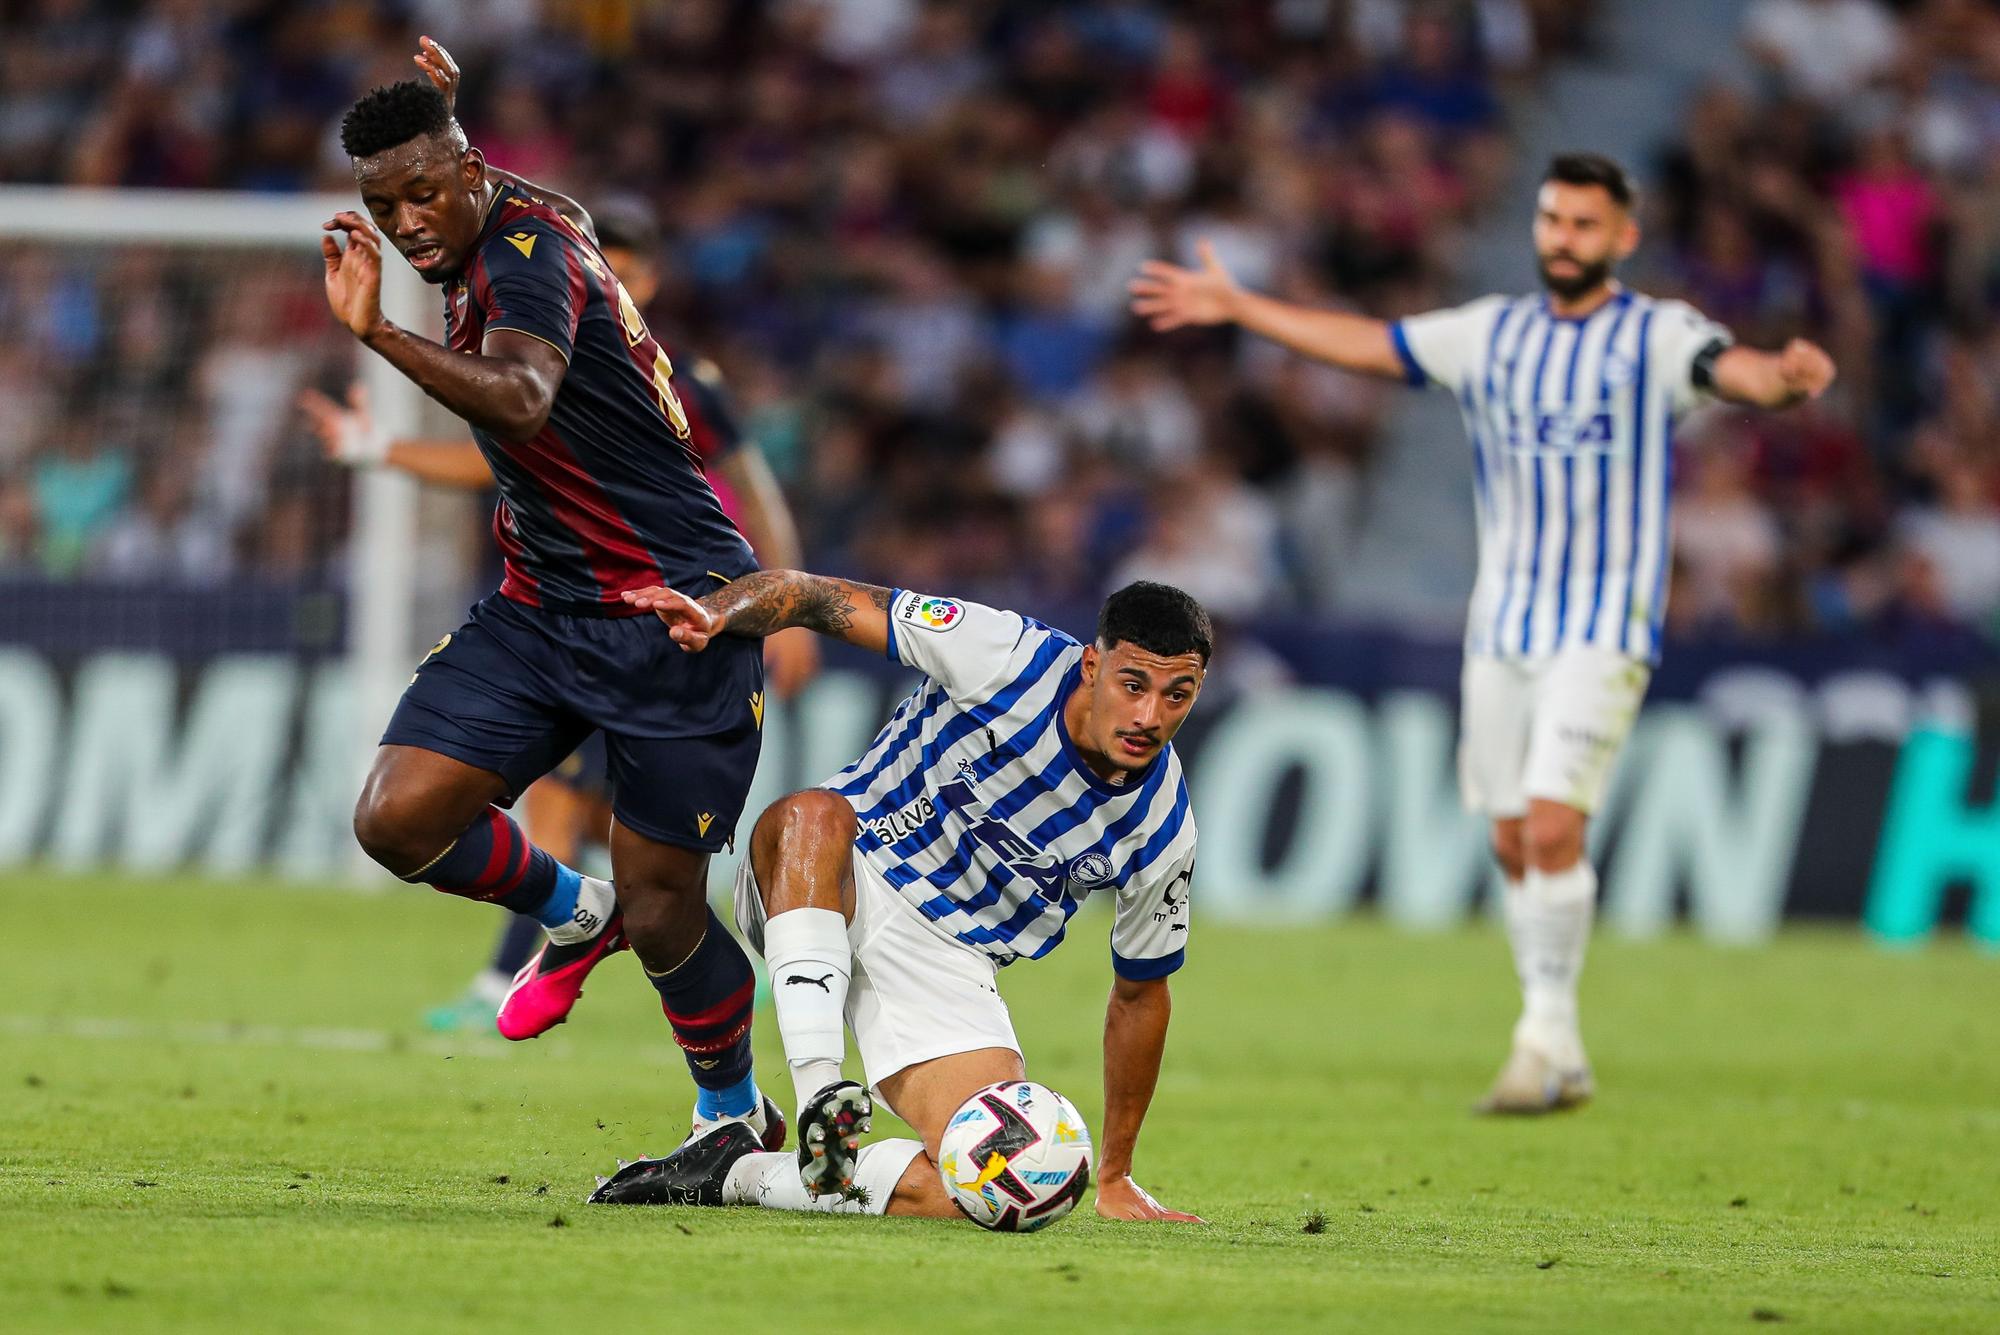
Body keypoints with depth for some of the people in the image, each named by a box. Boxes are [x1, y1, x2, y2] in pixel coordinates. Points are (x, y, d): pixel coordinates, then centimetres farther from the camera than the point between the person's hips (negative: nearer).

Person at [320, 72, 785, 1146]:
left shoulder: (527, 257, -20)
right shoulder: (484, 257, 8)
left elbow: (522, 400, -41)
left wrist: (380, 335, -52)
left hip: (676, 617, -8)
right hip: (544, 604, 8)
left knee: (662, 915, -3)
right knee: (397, 818, -9)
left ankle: (735, 1118, 23)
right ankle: (573, 913, 19)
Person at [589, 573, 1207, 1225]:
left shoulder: (1161, 833, -8)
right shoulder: (1003, 654, -18)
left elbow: (1140, 993, 8)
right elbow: (814, 596, -14)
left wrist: (1114, 1177, 15)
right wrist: (715, 612, -37)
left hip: (946, 959, 2)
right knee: (813, 815, -39)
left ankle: (743, 1176, -10)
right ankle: (820, 1100, -40)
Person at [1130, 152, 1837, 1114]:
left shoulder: (1656, 337, -4)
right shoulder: (1493, 334, 11)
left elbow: (1732, 370, -23)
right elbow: (1366, 346, 18)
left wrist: (1784, 378, -46)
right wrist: (1237, 307, 18)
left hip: (1605, 629, -5)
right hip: (1503, 627, 5)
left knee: (1552, 827, -17)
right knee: (1514, 844, 5)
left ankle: (1546, 1036, -9)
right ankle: (1559, 1060, 15)